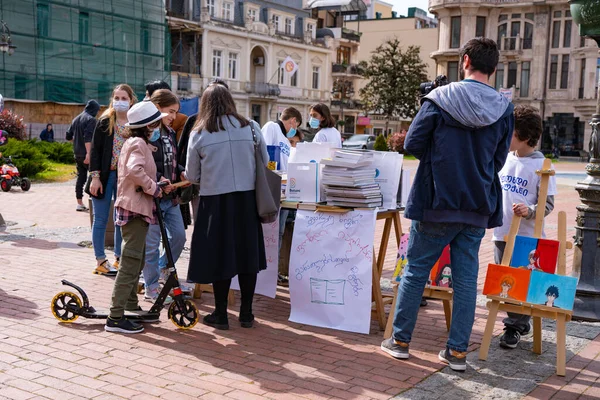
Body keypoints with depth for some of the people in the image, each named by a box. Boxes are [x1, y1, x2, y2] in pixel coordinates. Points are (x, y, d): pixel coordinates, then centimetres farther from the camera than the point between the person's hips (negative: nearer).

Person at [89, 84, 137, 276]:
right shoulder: (105, 121, -3)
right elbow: (95, 150, -4)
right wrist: (95, 177, -11)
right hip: (105, 176, -2)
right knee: (101, 220, 3)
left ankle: (119, 258, 21)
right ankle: (101, 261, 12)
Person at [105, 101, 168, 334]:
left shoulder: (133, 142, 18)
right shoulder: (139, 143, -14)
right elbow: (135, 170, -32)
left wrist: (155, 185, 6)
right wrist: (154, 188, -20)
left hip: (132, 207, 11)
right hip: (136, 209, -11)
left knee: (137, 261, 21)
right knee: (131, 263, -10)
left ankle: (131, 305, 33)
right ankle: (115, 318, -9)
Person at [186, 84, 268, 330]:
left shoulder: (199, 134, -3)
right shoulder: (251, 128, 0)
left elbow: (191, 176, 3)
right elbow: (265, 162, 9)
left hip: (215, 201, -1)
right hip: (247, 199, 2)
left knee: (220, 257, 8)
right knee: (247, 254, 11)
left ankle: (221, 315, 15)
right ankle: (246, 313, 19)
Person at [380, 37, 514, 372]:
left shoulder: (440, 99, -10)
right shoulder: (504, 109, -1)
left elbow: (413, 144, -8)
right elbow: (499, 159, 8)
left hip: (436, 203, -3)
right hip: (478, 207, 3)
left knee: (416, 270, 10)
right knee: (466, 277, 10)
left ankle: (400, 340, 19)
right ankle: (458, 351, 16)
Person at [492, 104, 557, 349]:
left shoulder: (541, 165, -11)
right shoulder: (505, 159, 6)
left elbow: (548, 204, -11)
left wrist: (529, 211, -27)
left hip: (527, 236, -6)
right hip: (501, 232, 6)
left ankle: (514, 327, 15)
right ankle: (522, 322, 28)